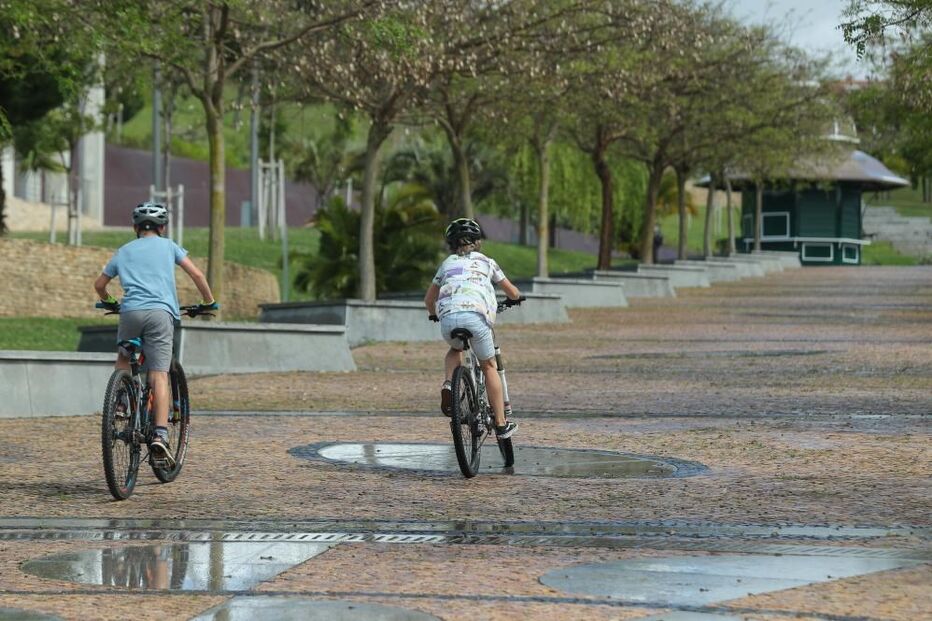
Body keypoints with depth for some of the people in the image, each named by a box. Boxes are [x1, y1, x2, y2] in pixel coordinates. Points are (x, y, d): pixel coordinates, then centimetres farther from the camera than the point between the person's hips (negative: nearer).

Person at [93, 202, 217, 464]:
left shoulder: (124, 251, 23)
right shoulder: (168, 246, 18)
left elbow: (99, 284, 27)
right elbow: (196, 275, 12)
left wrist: (108, 302, 46)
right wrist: (209, 303, 25)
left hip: (130, 311, 2)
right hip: (161, 312, -2)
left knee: (123, 358, 30)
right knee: (159, 375, -7)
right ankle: (160, 434, -19)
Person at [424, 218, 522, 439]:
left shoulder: (447, 263, 27)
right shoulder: (486, 262, 24)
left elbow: (429, 300, 32)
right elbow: (513, 293, 32)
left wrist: (435, 315, 53)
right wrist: (517, 297, 56)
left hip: (447, 317, 2)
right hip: (475, 315, -2)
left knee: (455, 350, 34)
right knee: (489, 366, 14)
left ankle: (448, 384, 3)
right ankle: (501, 424, 13)